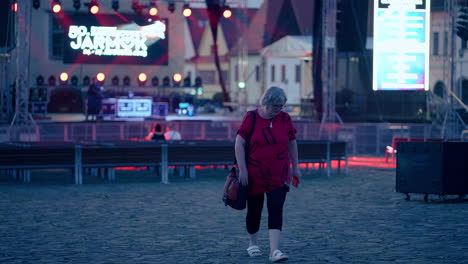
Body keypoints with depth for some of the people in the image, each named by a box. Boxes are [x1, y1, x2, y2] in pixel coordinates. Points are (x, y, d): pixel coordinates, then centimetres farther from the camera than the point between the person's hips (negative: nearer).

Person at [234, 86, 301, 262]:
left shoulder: (285, 119, 1)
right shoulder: (251, 118, -7)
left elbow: (292, 144, 11)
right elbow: (239, 144, -6)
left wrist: (295, 167, 11)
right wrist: (242, 169, -11)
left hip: (278, 175, 1)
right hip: (254, 175, -1)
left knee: (276, 210, -11)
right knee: (254, 211, 10)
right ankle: (253, 244, 32)